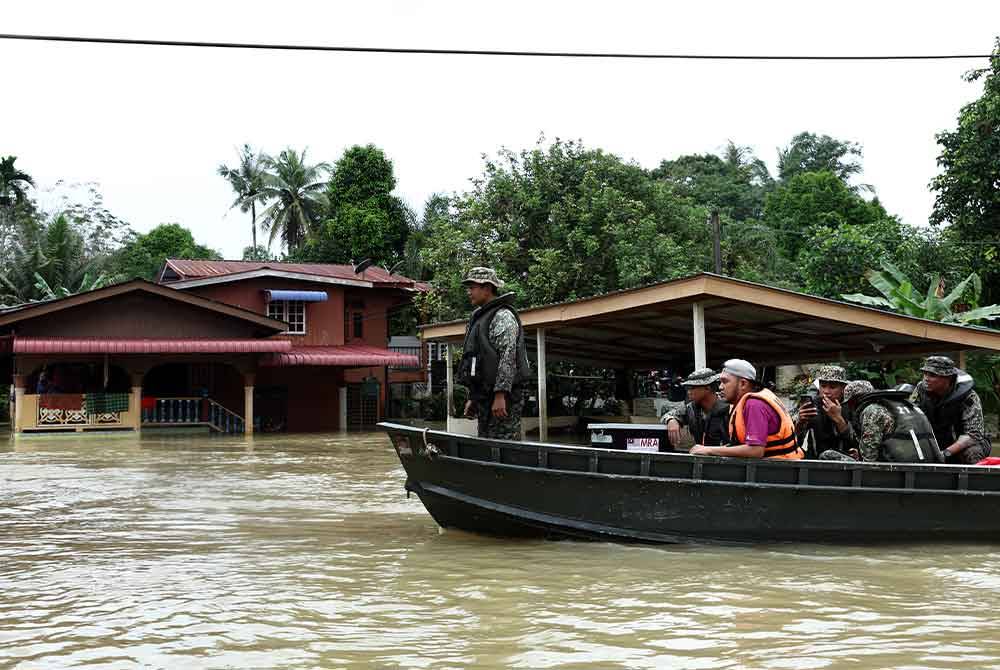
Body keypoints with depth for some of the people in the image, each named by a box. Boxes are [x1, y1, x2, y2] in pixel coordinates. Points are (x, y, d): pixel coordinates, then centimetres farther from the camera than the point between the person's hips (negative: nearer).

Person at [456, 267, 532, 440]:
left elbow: (507, 358, -18)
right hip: (484, 396, 10)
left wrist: (500, 395, -24)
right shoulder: (479, 317, 22)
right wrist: (473, 398, 24)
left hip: (502, 399, -10)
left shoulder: (503, 316, -8)